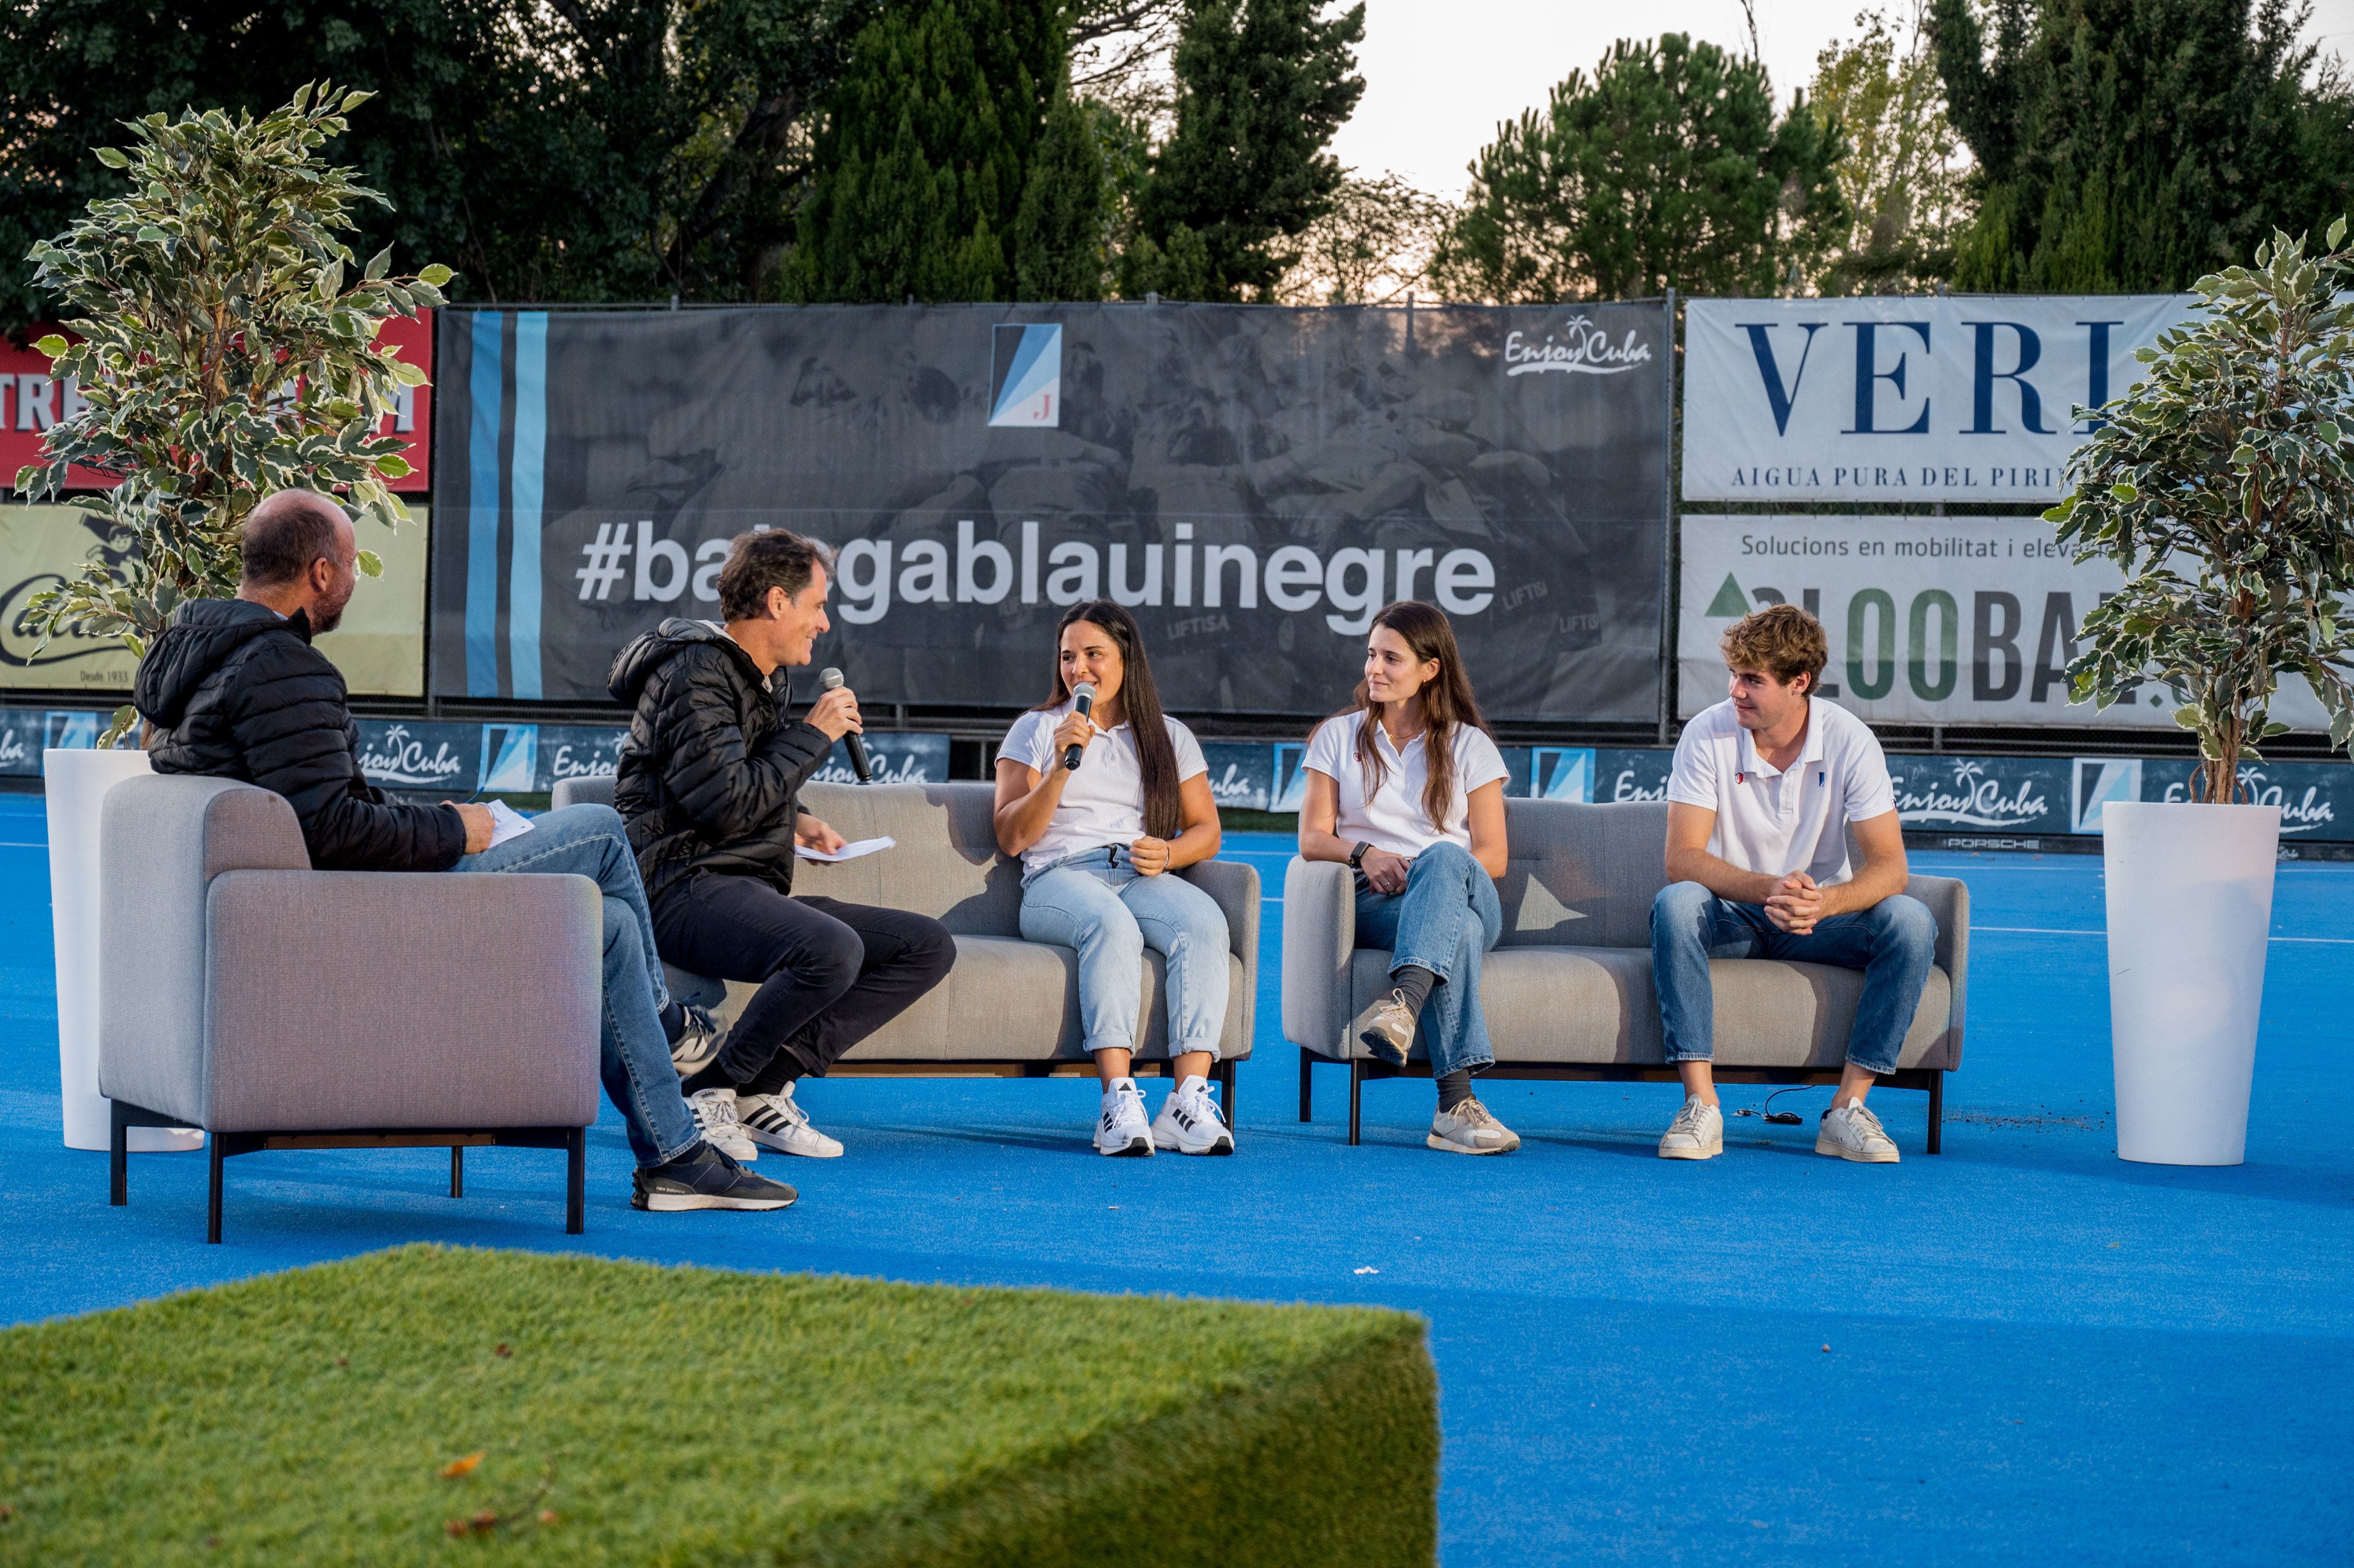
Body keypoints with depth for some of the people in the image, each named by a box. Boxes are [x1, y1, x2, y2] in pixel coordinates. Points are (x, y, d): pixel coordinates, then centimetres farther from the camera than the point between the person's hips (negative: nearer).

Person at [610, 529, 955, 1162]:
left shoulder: (772, 680, 20)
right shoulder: (697, 674, -11)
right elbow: (725, 805, -21)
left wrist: (797, 819, 16)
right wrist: (814, 735, -10)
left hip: (753, 892, 10)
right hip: (688, 888, -10)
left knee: (930, 947, -2)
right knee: (832, 949, -37)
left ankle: (763, 1085, -13)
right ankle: (704, 1091, -19)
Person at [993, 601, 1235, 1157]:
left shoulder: (1170, 737, 22)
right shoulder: (1035, 730, 16)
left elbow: (1206, 830, 17)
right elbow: (1012, 837, 5)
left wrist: (1168, 853, -6)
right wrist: (1062, 767, -8)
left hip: (1146, 878, 2)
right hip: (1059, 879, -2)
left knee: (1204, 922, -33)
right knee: (1112, 924, -39)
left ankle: (1190, 1098, -45)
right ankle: (1118, 1100, -50)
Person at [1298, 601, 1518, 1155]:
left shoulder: (1469, 745, 15)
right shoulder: (1338, 738, 18)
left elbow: (1493, 858, 7)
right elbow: (1313, 839, 9)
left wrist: (1425, 873, -12)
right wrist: (1364, 853, -13)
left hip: (1469, 897, 1)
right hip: (1372, 906, -1)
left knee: (1443, 858, -40)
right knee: (1457, 930, -39)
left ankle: (1403, 1003, -65)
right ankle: (1457, 1103, -56)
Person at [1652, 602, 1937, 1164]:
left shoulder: (1850, 741, -12)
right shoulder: (1709, 735, -13)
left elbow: (1888, 865, -17)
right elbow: (1682, 859, -21)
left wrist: (1824, 901, -38)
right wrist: (1767, 889, -38)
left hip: (1821, 915, 1)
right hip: (1734, 915, -1)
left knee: (1911, 922, -27)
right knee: (1675, 905, -34)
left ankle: (1848, 1108, -24)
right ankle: (1701, 1105, -34)